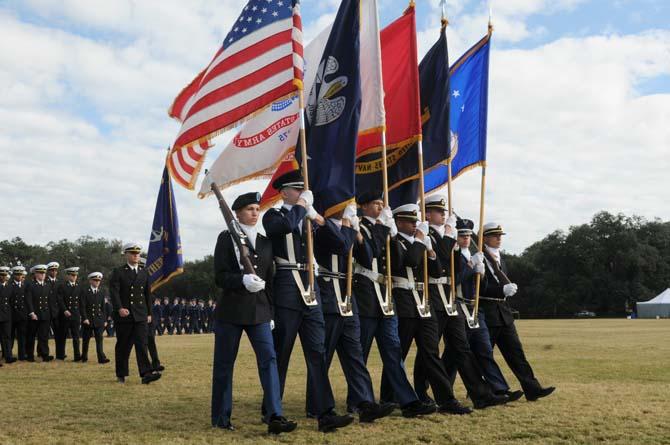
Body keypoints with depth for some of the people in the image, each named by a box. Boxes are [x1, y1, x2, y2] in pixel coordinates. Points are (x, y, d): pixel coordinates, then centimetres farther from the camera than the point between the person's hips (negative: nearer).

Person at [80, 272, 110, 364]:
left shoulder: (101, 292, 11)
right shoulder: (85, 292, -1)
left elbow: (103, 307, 12)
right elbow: (83, 307, -7)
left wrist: (105, 320, 8)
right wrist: (85, 318, -16)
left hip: (99, 320, 2)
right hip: (88, 320, -2)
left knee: (99, 339, -6)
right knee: (86, 339, 8)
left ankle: (101, 358, -11)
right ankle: (84, 357, 22)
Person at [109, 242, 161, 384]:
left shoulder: (144, 273, 13)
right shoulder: (118, 272, 0)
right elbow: (114, 292, -11)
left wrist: (149, 313, 15)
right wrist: (119, 308, -26)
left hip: (141, 315, 2)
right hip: (124, 315, -2)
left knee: (142, 343, -8)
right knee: (123, 346, 6)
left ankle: (146, 374, -16)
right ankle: (121, 375, 17)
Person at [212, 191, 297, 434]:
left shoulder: (265, 242, 12)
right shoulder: (226, 237, -1)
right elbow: (220, 276, -8)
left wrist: (271, 312, 13)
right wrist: (243, 280, -26)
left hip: (259, 310, 4)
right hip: (230, 310, -4)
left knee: (269, 358, -8)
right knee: (224, 364, 5)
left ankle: (274, 416, -11)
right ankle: (220, 417, 17)